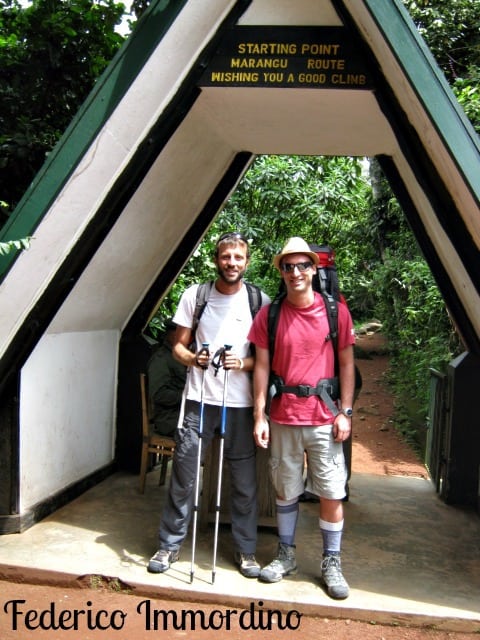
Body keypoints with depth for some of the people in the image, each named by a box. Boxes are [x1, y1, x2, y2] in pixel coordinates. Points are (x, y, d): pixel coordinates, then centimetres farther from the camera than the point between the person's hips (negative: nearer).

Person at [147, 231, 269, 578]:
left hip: (241, 404, 0)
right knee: (183, 474, 4)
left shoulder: (260, 301, 2)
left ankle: (246, 549, 23)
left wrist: (243, 363, -15)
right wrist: (192, 358, -13)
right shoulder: (195, 295, 5)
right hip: (199, 400, 0)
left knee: (245, 480, 7)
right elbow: (178, 345, 8)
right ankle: (170, 544, 21)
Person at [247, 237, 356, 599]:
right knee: (285, 491, 13)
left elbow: (347, 363, 2)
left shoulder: (335, 311, -1)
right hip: (283, 417, 1)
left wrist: (345, 412, -3)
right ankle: (286, 555, 30)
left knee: (331, 493, 4)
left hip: (324, 418, -1)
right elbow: (262, 366, 2)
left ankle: (332, 563, 21)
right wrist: (260, 416, -2)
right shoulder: (269, 315, 1)